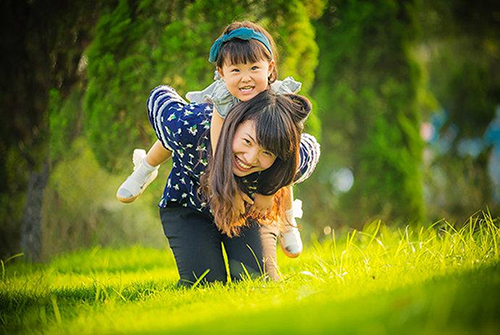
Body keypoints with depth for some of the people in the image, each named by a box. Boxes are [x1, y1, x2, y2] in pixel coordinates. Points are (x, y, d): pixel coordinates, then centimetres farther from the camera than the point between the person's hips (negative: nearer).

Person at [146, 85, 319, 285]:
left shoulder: (299, 162, -36)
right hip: (188, 207, -1)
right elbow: (160, 96, -17)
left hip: (250, 212, 1)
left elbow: (310, 147, -8)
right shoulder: (191, 127, -41)